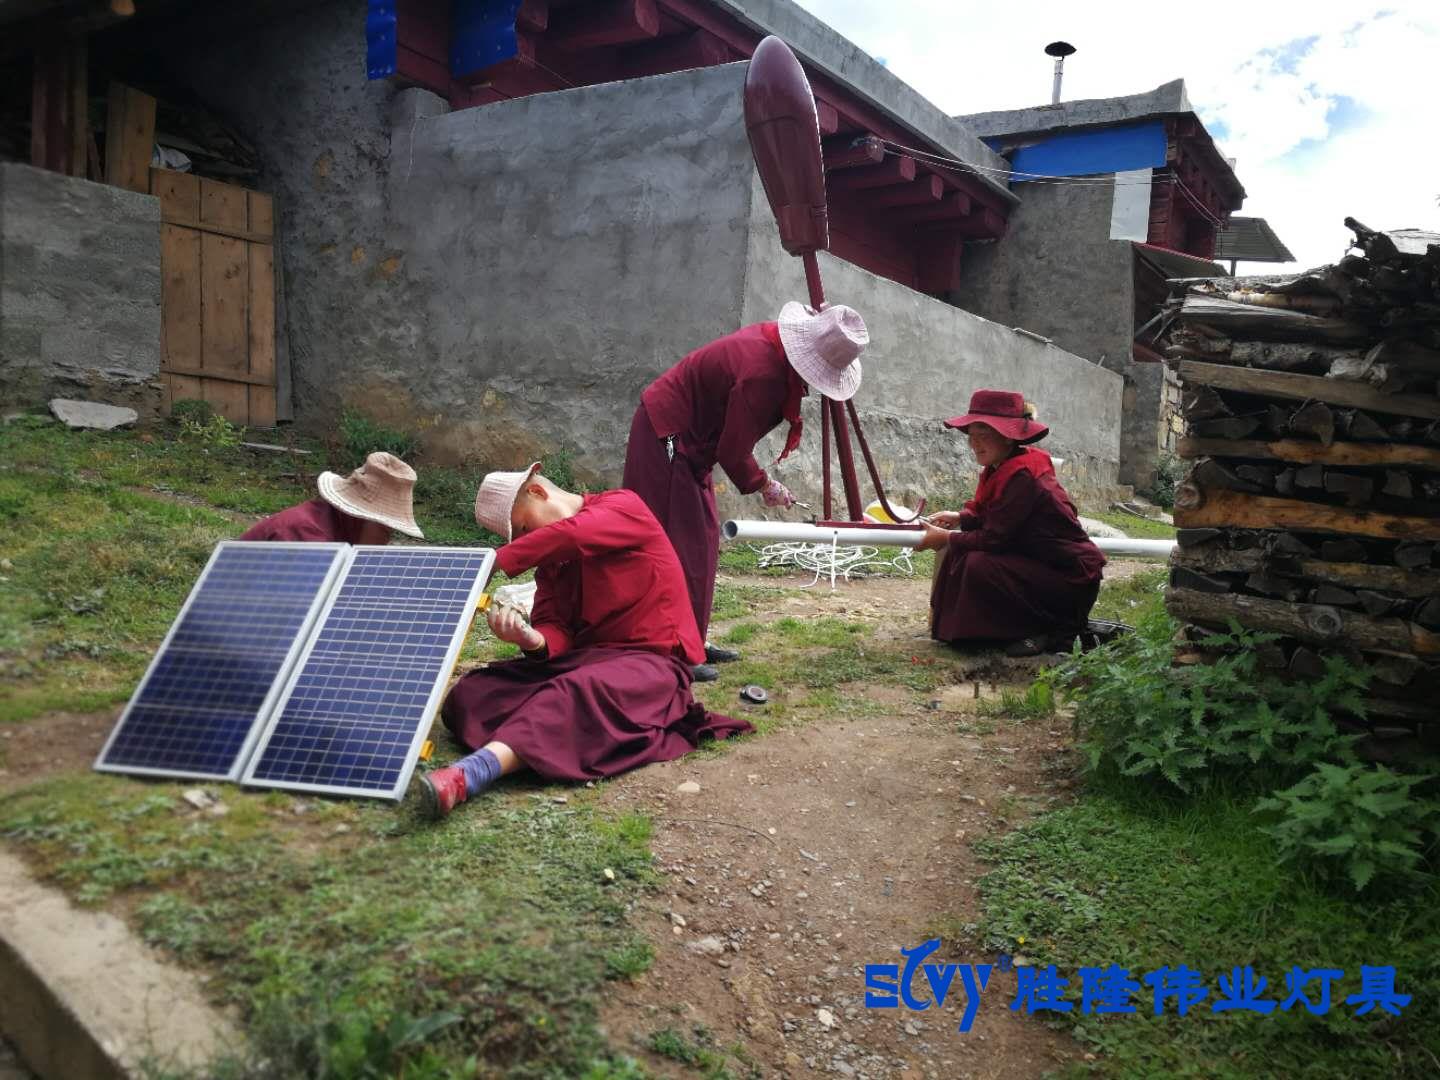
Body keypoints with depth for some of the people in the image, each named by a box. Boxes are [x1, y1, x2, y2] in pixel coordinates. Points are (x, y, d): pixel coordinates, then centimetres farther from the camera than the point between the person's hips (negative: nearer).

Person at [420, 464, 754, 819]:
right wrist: (532, 640, -22)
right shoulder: (551, 562, 17)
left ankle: (470, 774, -59)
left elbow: (568, 536, -24)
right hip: (586, 658, 8)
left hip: (651, 658, -8)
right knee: (472, 691, -12)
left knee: (576, 693, -40)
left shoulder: (623, 506, -2)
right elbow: (556, 630, 1)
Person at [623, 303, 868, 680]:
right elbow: (733, 452, -21)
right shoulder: (762, 376, -31)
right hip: (666, 440, -10)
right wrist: (765, 485, -7)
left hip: (689, 439, 10)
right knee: (680, 545, -8)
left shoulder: (775, 339, -2)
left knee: (702, 540, 13)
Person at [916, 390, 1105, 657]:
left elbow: (994, 538, -22)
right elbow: (991, 518, 16)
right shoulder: (1002, 468, 6)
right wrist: (959, 518, 2)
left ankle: (1054, 631, -9)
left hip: (1070, 583, -10)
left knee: (978, 566, -26)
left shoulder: (1021, 476, -24)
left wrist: (947, 538, -10)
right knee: (961, 552, 5)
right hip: (1041, 565, 10)